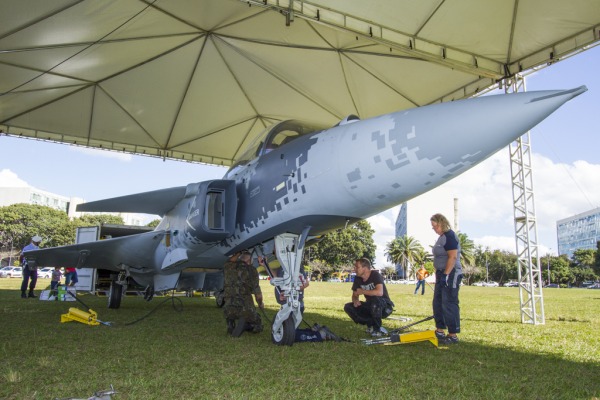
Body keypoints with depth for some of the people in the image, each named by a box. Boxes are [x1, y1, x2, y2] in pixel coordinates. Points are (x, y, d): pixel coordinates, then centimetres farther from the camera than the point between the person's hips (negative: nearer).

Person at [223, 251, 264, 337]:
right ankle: (244, 324, -9)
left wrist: (239, 253, 40)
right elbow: (257, 293, -3)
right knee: (258, 327, 21)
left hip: (229, 309, 4)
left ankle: (231, 325, 6)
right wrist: (261, 304, 16)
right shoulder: (251, 270, -2)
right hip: (245, 309, -4)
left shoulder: (228, 268, 7)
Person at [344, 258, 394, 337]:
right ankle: (371, 325, -3)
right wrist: (355, 301, -18)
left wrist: (362, 291, -26)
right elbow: (354, 295, 7)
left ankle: (377, 329, -17)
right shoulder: (358, 279, -1)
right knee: (348, 307, -9)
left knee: (375, 299, -39)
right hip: (370, 307, 6)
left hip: (385, 307, -6)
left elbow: (379, 292, -37)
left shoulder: (375, 275, -21)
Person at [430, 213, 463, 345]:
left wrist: (446, 275, -23)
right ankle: (440, 331, 23)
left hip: (451, 275, -11)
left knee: (449, 304, -7)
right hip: (442, 274, 11)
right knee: (437, 303, 14)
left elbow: (453, 257, -22)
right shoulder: (442, 237, 15)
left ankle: (453, 335, 1)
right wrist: (439, 275, 20)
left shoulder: (450, 236, -15)